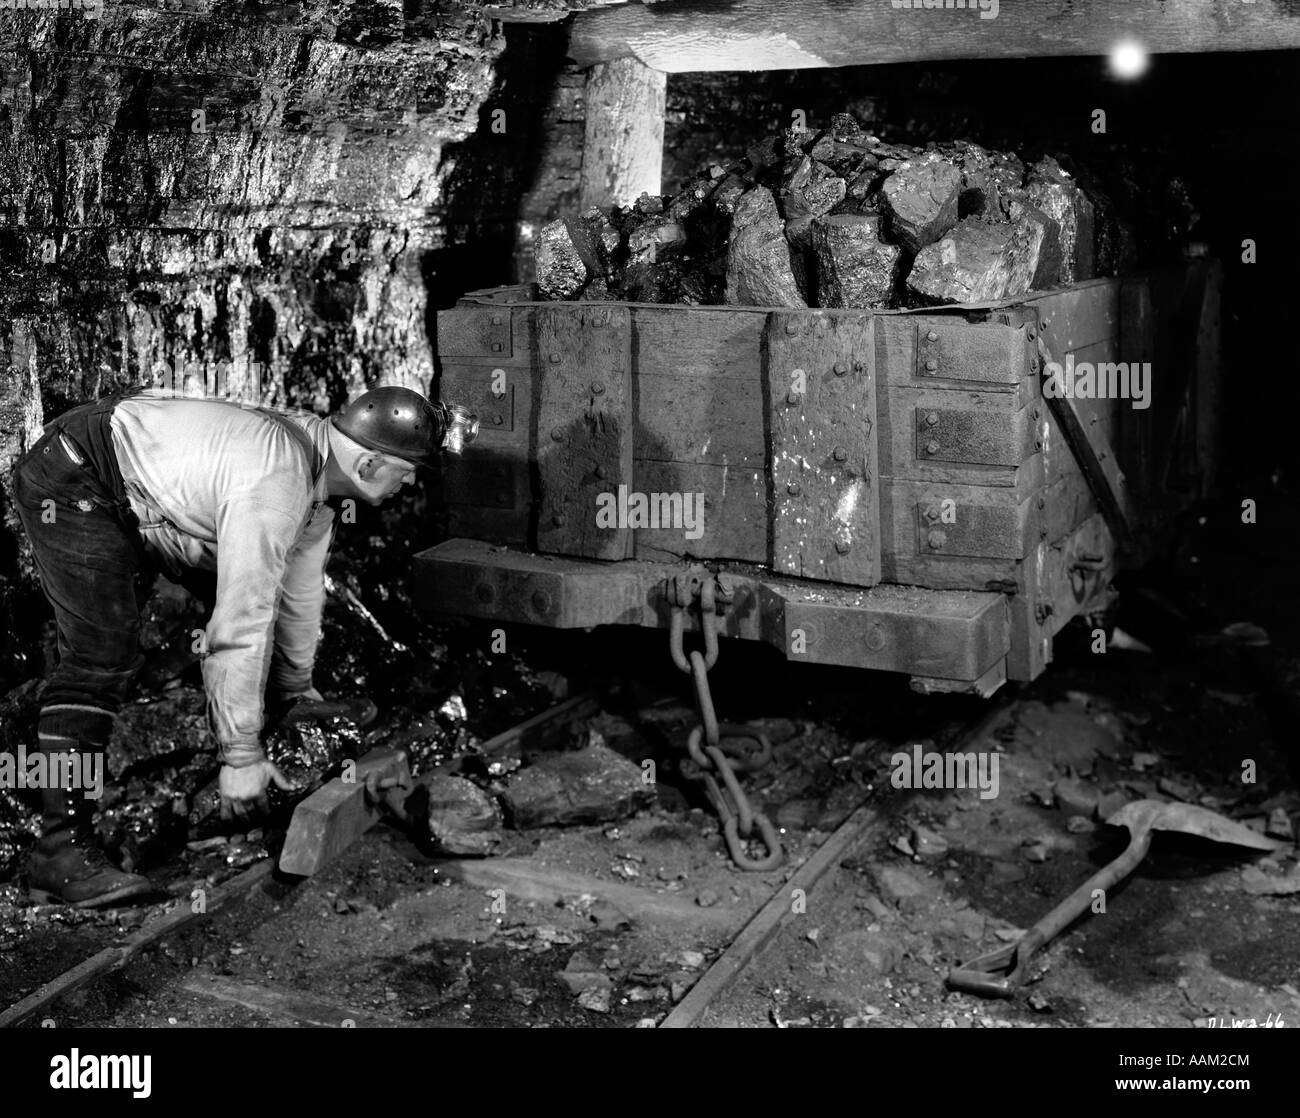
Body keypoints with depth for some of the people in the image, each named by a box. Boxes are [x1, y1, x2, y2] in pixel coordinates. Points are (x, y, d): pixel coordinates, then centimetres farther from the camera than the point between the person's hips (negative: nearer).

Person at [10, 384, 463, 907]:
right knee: (103, 654, -18)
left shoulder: (316, 455, 2)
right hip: (71, 479, -10)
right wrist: (241, 754, -23)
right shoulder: (273, 489, -30)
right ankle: (61, 848, -18)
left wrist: (296, 683, 26)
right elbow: (243, 625, -29)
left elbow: (300, 575, 15)